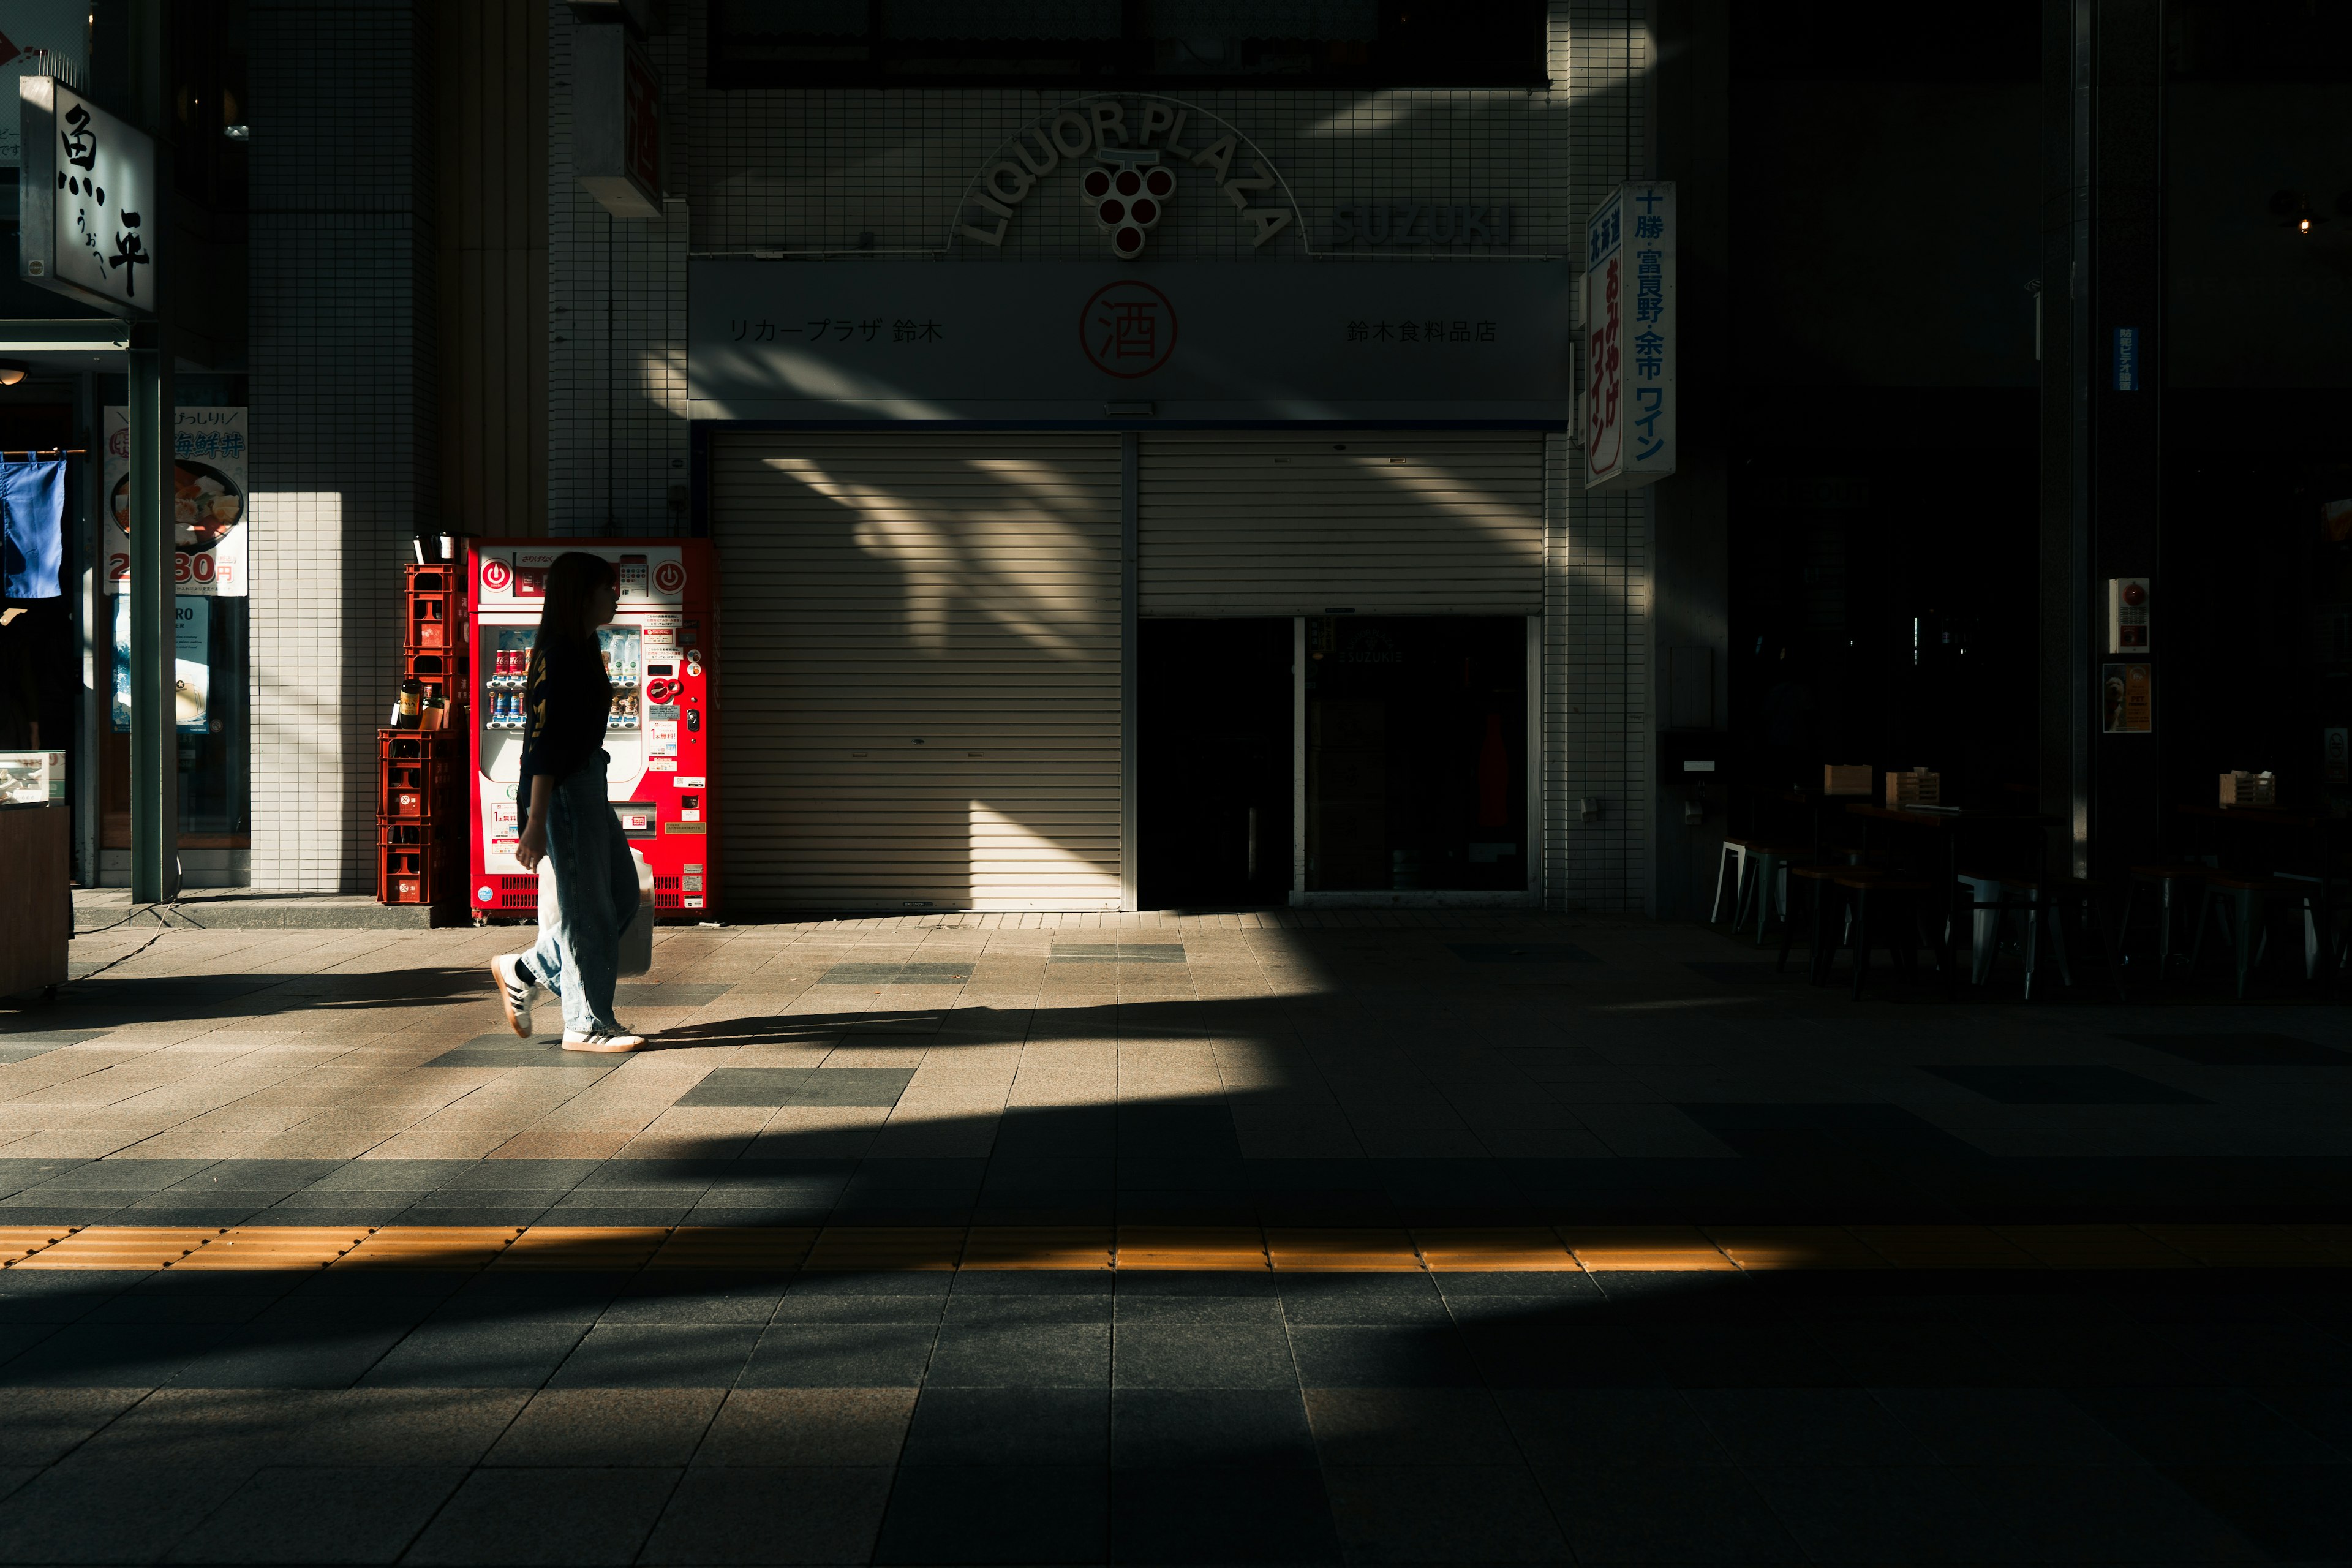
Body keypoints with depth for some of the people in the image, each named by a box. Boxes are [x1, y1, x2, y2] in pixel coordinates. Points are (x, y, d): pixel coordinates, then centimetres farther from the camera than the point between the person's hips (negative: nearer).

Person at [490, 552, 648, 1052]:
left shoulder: (581, 651, 15)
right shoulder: (557, 655, -16)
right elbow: (543, 744, -21)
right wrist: (535, 823, -24)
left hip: (589, 784, 10)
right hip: (564, 790, -10)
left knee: (622, 897, 13)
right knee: (586, 909, -3)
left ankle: (523, 972, 22)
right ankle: (586, 1026, 6)